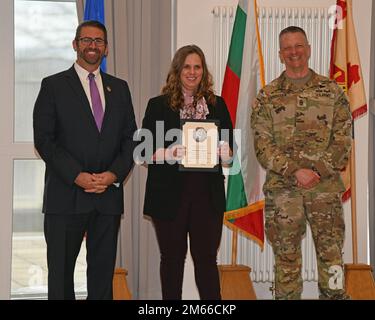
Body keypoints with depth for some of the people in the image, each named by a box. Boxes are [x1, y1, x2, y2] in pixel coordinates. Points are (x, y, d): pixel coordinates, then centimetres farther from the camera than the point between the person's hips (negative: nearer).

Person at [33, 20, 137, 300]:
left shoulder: (119, 88, 15)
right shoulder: (53, 86, 4)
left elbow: (130, 139, 11)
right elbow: (44, 139, -4)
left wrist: (113, 175, -6)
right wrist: (77, 176, -13)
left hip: (109, 196, 3)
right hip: (66, 196, -3)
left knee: (103, 274, 7)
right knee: (60, 273, 3)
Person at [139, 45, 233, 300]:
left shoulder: (217, 105, 11)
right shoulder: (159, 105, 3)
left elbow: (230, 147, 12)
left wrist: (219, 151, -11)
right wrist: (170, 153, -19)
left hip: (208, 192, 1)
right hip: (170, 193, -1)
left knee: (206, 257, 2)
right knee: (172, 257, 8)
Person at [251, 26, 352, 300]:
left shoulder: (332, 91, 6)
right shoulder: (267, 97, 5)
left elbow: (343, 139, 1)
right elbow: (263, 145, -2)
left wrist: (318, 171, -12)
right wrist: (295, 172, -15)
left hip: (326, 187, 0)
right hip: (282, 189, 0)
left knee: (332, 255, -1)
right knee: (286, 258, 7)